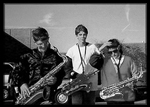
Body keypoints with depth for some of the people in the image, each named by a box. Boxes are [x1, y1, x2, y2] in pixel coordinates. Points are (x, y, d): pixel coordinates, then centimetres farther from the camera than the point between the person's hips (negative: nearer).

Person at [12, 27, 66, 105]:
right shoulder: (27, 56, 12)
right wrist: (22, 83, -7)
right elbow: (17, 72, 10)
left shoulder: (55, 56, 11)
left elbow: (61, 73, 12)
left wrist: (56, 80, -9)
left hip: (48, 90, 0)